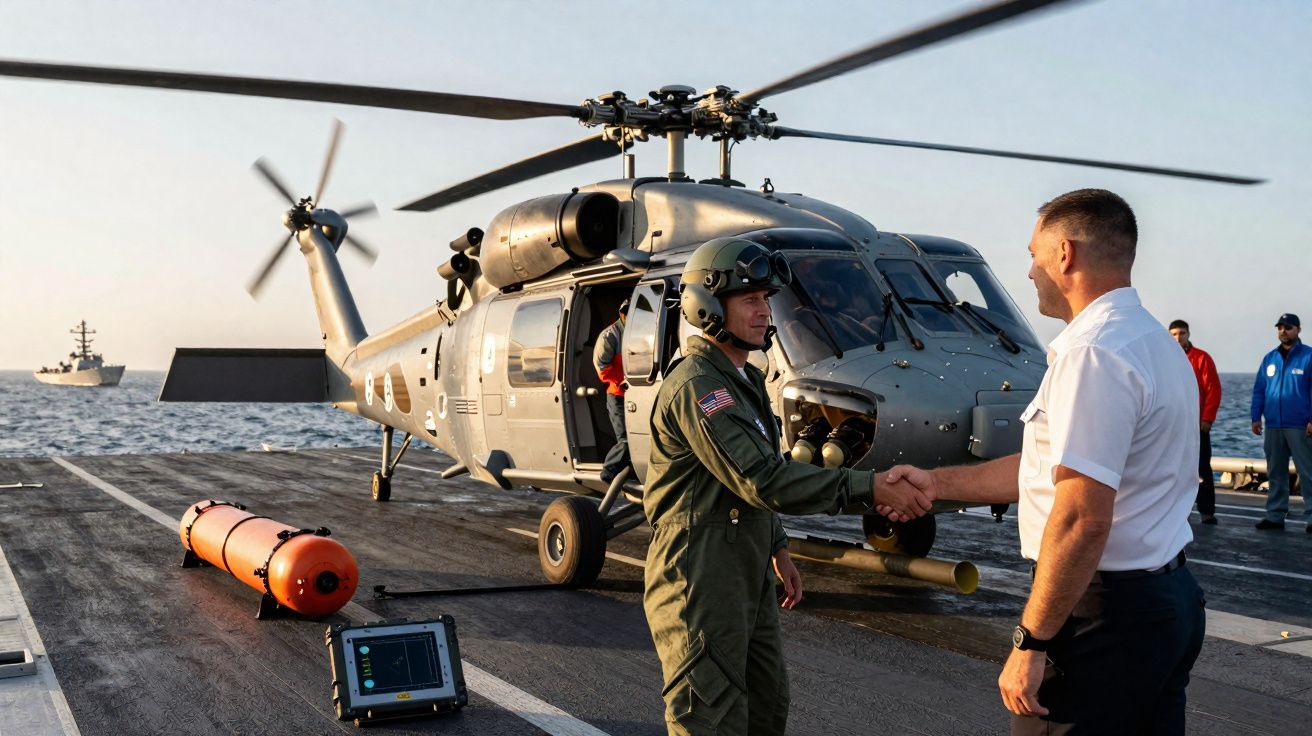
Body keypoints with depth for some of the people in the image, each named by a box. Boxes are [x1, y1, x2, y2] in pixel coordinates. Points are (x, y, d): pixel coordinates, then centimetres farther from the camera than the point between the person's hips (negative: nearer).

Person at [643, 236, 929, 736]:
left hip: (747, 577, 10)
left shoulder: (743, 380, 14)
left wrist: (776, 549, 18)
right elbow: (764, 480, -29)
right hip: (699, 580, -10)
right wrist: (869, 489, -30)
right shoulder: (695, 387, -20)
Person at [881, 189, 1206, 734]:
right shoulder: (1156, 342, 14)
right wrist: (939, 483, 20)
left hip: (1105, 608, -10)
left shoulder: (1094, 352, -20)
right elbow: (1055, 465, 18)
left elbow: (1083, 518, -26)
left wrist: (1031, 641, -21)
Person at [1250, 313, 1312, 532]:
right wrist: (1256, 418, 5)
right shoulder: (1270, 358, 12)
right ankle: (1275, 516, 16)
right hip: (1273, 426, 5)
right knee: (1275, 473, 10)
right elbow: (1258, 390, 12)